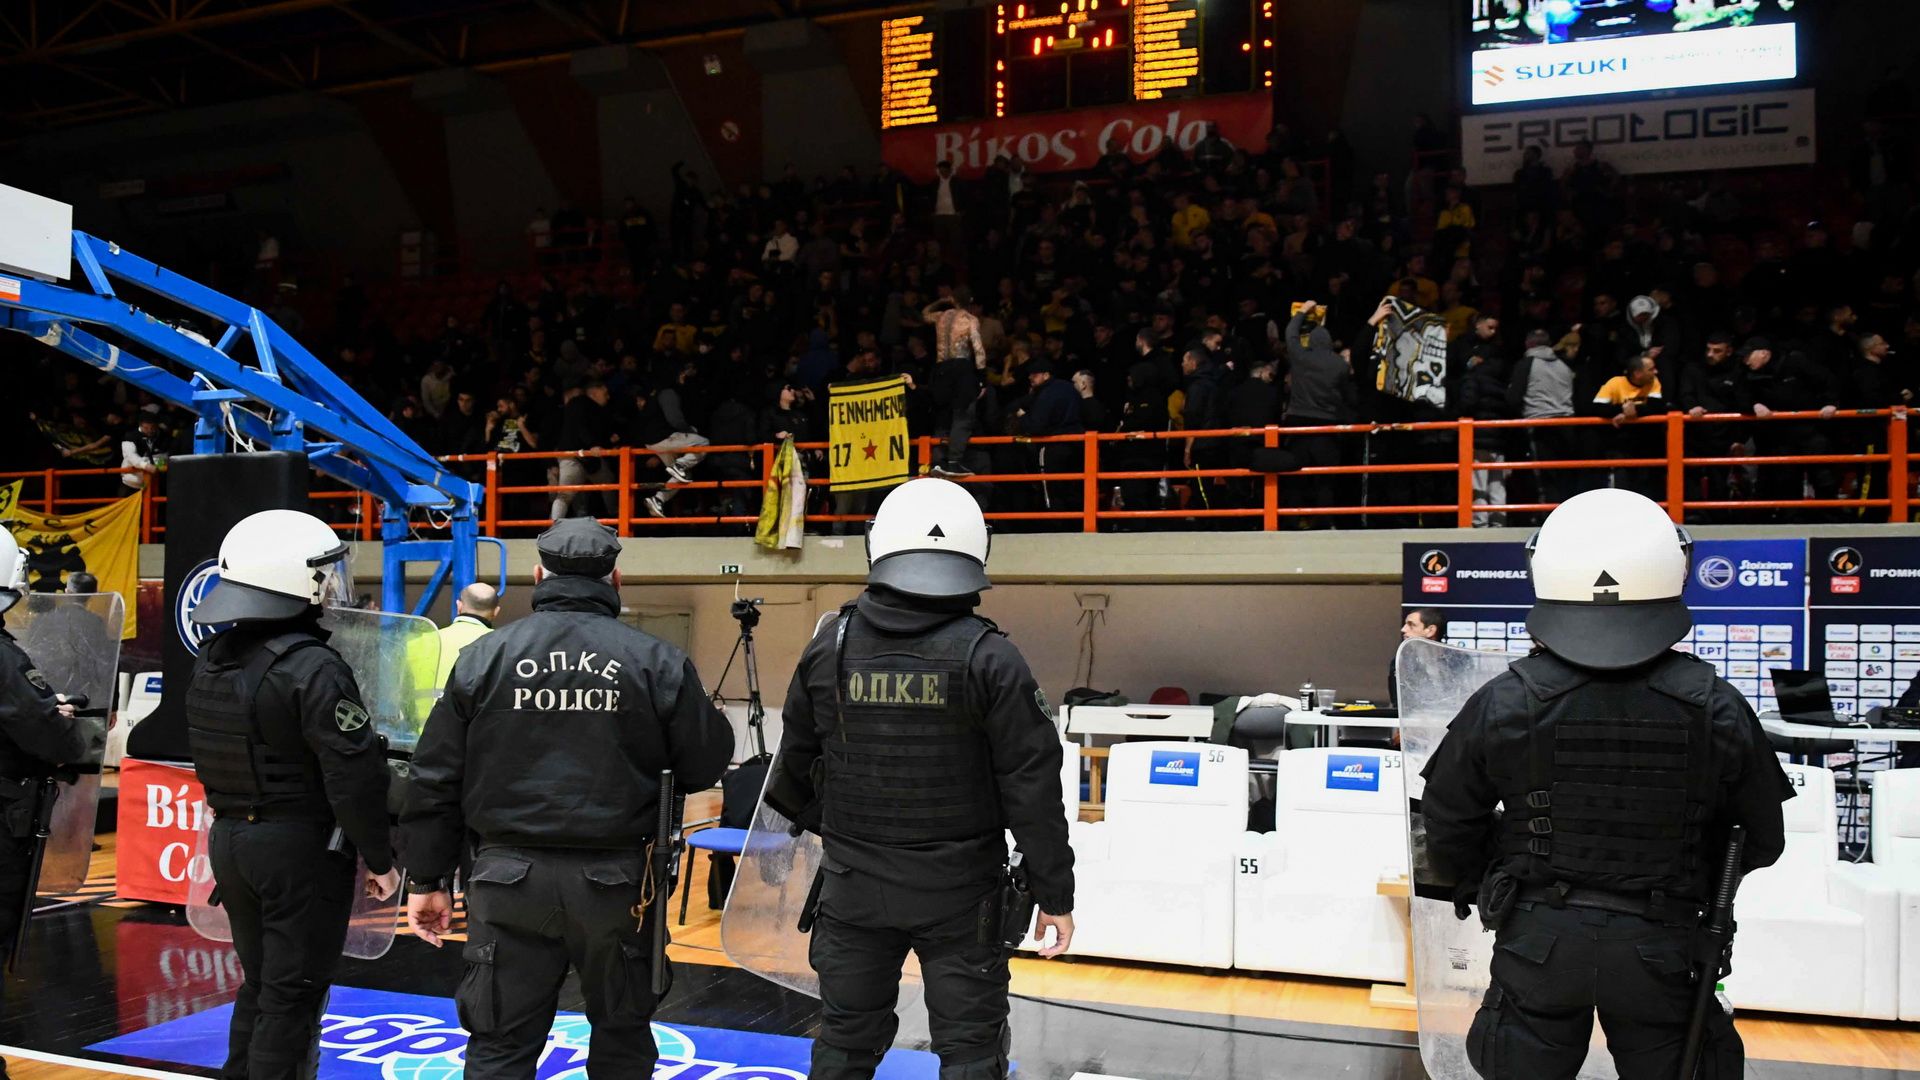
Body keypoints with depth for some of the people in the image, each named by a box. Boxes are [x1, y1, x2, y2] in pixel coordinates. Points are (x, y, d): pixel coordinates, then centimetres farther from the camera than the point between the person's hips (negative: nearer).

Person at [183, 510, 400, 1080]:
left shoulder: (211, 660, 7)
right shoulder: (313, 668, -20)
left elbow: (214, 756, 14)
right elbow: (353, 776, -22)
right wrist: (379, 858, -13)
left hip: (228, 837, 8)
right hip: (300, 845, -8)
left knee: (259, 983, 21)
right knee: (293, 993, 3)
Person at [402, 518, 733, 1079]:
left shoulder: (482, 656, 0)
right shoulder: (656, 660, -5)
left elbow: (436, 779, 3)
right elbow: (706, 765, 0)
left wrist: (427, 879, 10)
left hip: (509, 878, 1)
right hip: (616, 882, -1)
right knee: (623, 1034, 18)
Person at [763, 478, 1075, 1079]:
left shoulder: (828, 649, -3)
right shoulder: (989, 658, -13)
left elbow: (794, 768, 9)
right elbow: (1032, 787, -12)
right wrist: (1055, 895, -2)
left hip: (854, 887, 3)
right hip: (958, 894, -3)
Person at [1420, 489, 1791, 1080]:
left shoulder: (1504, 704, -16)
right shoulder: (1716, 709, -12)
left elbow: (1448, 824, -4)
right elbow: (1761, 839, 2)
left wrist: (1482, 889, 16)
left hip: (1537, 939, -1)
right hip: (1658, 943, 1)